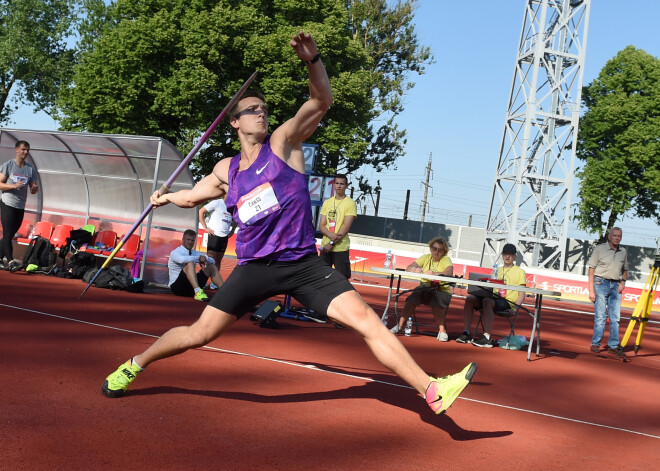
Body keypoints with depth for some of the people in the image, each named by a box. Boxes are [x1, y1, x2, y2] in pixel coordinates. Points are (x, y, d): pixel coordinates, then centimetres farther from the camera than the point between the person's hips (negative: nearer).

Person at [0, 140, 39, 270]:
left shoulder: (30, 169, 10)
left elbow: (33, 189, 11)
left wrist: (35, 188, -12)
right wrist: (14, 186, -21)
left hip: (21, 206, 5)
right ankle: (10, 261, -15)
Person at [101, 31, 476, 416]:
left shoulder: (283, 143, 2)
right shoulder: (226, 171, 10)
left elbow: (322, 101, -14)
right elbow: (193, 196, 32)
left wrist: (313, 60, -27)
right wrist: (167, 197, 19)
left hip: (304, 264, -1)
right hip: (254, 266, 2)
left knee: (367, 320, -13)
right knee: (199, 335, 1)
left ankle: (432, 390, -11)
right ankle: (134, 365, 26)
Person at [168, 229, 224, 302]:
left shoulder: (195, 253, 14)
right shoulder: (175, 253, -8)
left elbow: (212, 261, 8)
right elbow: (182, 260, -33)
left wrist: (205, 258, -15)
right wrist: (198, 258, -22)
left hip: (192, 286, 7)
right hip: (177, 286, -7)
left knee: (212, 266, 1)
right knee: (190, 263, -30)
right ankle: (198, 292, -48)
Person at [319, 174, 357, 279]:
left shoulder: (350, 203, -3)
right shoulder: (327, 202, 13)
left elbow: (346, 227, -10)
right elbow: (321, 225, 7)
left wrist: (332, 243, -14)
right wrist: (331, 235, -14)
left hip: (341, 248, -5)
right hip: (325, 246, 5)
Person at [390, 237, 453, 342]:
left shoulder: (446, 260, 0)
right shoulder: (426, 258, 9)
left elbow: (450, 273, -22)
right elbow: (408, 268, 0)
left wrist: (434, 273, -38)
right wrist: (414, 269, -25)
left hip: (442, 290, -3)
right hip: (424, 288, 3)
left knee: (436, 303, -35)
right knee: (412, 299, -27)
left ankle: (442, 330, -23)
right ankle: (400, 326, -20)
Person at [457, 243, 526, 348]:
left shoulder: (520, 272, 9)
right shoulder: (498, 270, 27)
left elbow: (521, 295, 2)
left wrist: (515, 307, -13)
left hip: (508, 302, -6)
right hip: (494, 298, 6)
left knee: (487, 301, -36)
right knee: (470, 298, -18)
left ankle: (486, 337, -42)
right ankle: (466, 332, -21)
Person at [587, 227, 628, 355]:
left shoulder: (623, 252, 11)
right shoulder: (599, 249, -2)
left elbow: (625, 270, 23)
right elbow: (591, 269, -3)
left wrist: (623, 281, 2)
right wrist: (591, 290, -10)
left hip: (616, 286, 4)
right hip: (601, 283, -4)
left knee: (615, 318, 2)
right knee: (600, 316, -7)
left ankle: (613, 346, 8)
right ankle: (595, 344, 1)